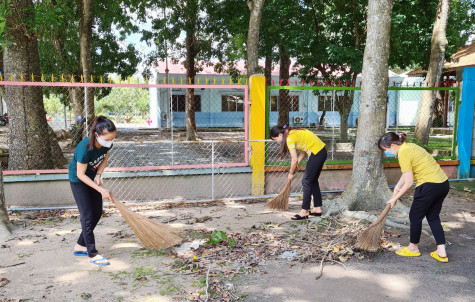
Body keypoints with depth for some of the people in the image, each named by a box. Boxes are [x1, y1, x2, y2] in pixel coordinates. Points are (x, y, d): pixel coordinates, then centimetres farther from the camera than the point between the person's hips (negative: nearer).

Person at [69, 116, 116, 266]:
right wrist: (101, 190, -26)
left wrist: (98, 175, -14)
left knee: (97, 213, 11)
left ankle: (80, 246, 27)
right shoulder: (85, 148, -37)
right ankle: (92, 254, 3)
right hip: (78, 180, -7)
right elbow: (81, 175, -26)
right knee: (88, 216, -7)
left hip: (92, 177, 7)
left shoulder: (107, 143, -19)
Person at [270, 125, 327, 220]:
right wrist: (295, 166, 9)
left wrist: (291, 173, -1)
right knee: (313, 180, 16)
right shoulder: (293, 132, 12)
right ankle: (317, 208, 23)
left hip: (316, 154, -10)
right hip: (322, 151, 10)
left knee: (306, 181, -5)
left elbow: (295, 160, -15)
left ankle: (304, 211, -1)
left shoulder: (289, 138, -16)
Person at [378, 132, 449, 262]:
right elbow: (407, 172, 19)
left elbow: (409, 183, -13)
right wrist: (397, 187, 12)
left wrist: (395, 198, -3)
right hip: (443, 183, 10)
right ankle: (441, 252, 19)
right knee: (433, 217, 19)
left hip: (429, 186, -10)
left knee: (415, 216, 9)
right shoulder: (409, 146, 13)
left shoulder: (403, 153, -15)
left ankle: (413, 248, 27)